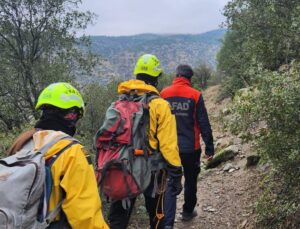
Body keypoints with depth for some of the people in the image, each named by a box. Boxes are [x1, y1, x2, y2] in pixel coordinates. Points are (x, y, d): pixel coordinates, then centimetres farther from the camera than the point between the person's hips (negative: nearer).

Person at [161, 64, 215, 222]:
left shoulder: (164, 94, -1)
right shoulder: (195, 95, -8)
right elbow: (204, 124, -8)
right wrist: (209, 148, -2)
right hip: (191, 147, -1)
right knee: (190, 180, 18)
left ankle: (168, 219, 4)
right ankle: (187, 212, 32)